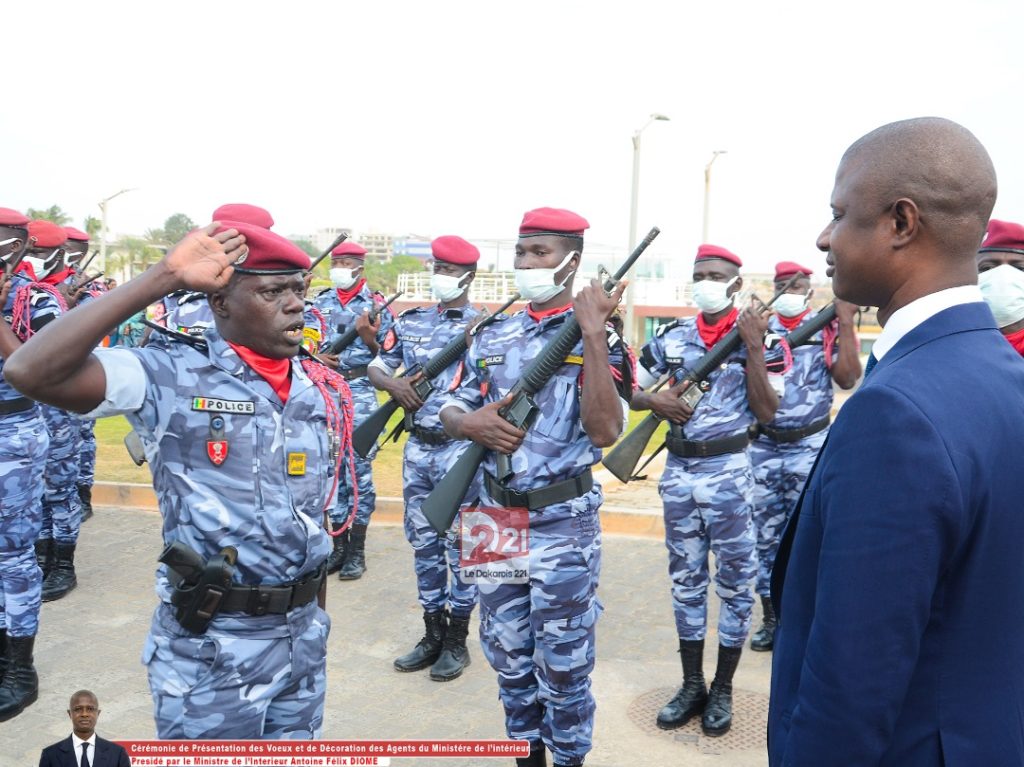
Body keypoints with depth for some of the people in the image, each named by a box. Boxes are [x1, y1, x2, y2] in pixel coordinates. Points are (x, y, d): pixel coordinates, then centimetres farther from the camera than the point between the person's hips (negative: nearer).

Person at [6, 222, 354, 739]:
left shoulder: (324, 390, 1)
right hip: (210, 643, -5)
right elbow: (31, 371, -27)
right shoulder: (173, 377, -13)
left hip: (305, 633, 5)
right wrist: (163, 279, -26)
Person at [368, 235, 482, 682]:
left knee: (460, 542, 3)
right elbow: (376, 368, 11)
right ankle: (433, 633, 26)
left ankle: (457, 640, 17)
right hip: (418, 447, 5)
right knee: (423, 541, 12)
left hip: (460, 447, -5)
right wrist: (393, 384, -11)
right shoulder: (411, 322, 8)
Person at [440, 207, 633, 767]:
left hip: (563, 525, -5)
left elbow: (606, 431, -22)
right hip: (496, 517, 5)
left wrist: (593, 334, -25)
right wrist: (471, 423, -13)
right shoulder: (491, 337, 6)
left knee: (563, 662, 9)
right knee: (507, 654, 18)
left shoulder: (598, 338, -8)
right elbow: (450, 411, 11)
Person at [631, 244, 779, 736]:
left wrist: (754, 348, -18)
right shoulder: (671, 337, 4)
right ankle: (691, 685, 26)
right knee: (685, 580, 12)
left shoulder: (755, 336, -4)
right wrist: (655, 401, -12)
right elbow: (627, 393, 9)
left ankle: (723, 689, 23)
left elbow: (766, 412, -12)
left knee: (734, 582, 7)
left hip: (728, 471, -3)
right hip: (678, 470, 3)